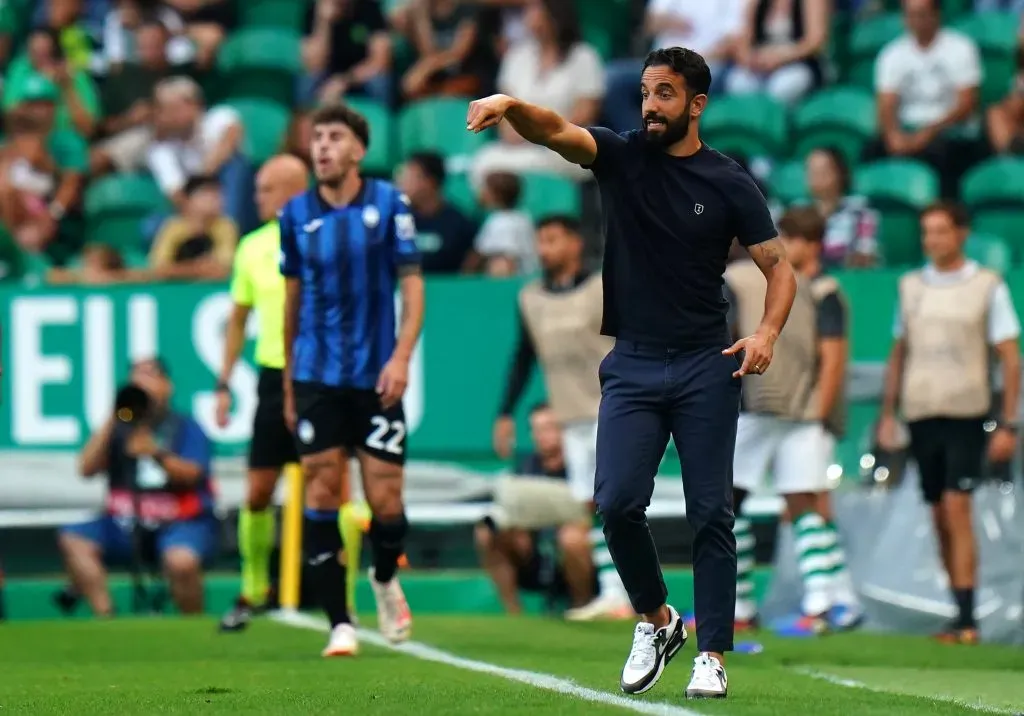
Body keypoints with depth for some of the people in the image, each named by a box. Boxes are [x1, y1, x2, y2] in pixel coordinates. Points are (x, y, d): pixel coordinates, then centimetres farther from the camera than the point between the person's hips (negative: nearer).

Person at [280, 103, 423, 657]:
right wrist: (288, 382, 16)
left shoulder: (388, 205, -2)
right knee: (322, 492, -7)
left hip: (376, 377, -2)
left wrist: (401, 357, -14)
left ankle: (385, 578, 29)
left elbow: (412, 285, -1)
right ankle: (339, 624, -3)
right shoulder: (297, 215, 5)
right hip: (317, 377, 2)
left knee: (385, 500, -3)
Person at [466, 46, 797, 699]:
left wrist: (767, 334, -15)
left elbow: (779, 266, 3)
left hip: (707, 368, -1)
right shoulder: (621, 157, 3)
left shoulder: (729, 184, 0)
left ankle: (712, 656, 5)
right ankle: (657, 620, 11)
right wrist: (511, 106, -36)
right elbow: (556, 131, -14)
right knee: (617, 502, -12)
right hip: (633, 364, 1)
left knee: (711, 514, -1)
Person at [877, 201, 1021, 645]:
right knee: (939, 516, 6)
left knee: (956, 508, -15)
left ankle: (966, 619, -16)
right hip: (920, 413, 5)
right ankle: (960, 610, 14)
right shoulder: (911, 286, 12)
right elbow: (898, 354, 20)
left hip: (966, 413, -5)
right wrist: (888, 415, 13)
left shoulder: (988, 286, 0)